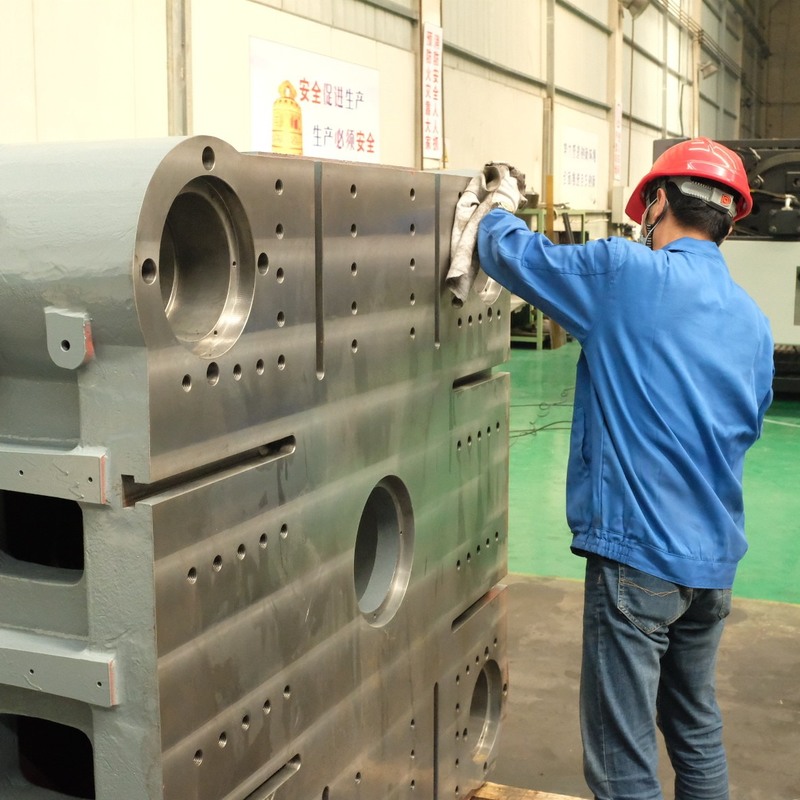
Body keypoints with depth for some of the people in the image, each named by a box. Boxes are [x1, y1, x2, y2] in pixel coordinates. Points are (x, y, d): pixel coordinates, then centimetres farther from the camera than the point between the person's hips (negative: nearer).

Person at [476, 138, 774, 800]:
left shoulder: (626, 273, -12)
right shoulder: (754, 322, 7)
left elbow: (507, 252, -2)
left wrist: (502, 210, 20)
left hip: (637, 553, -7)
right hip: (715, 556, 7)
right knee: (697, 730, 24)